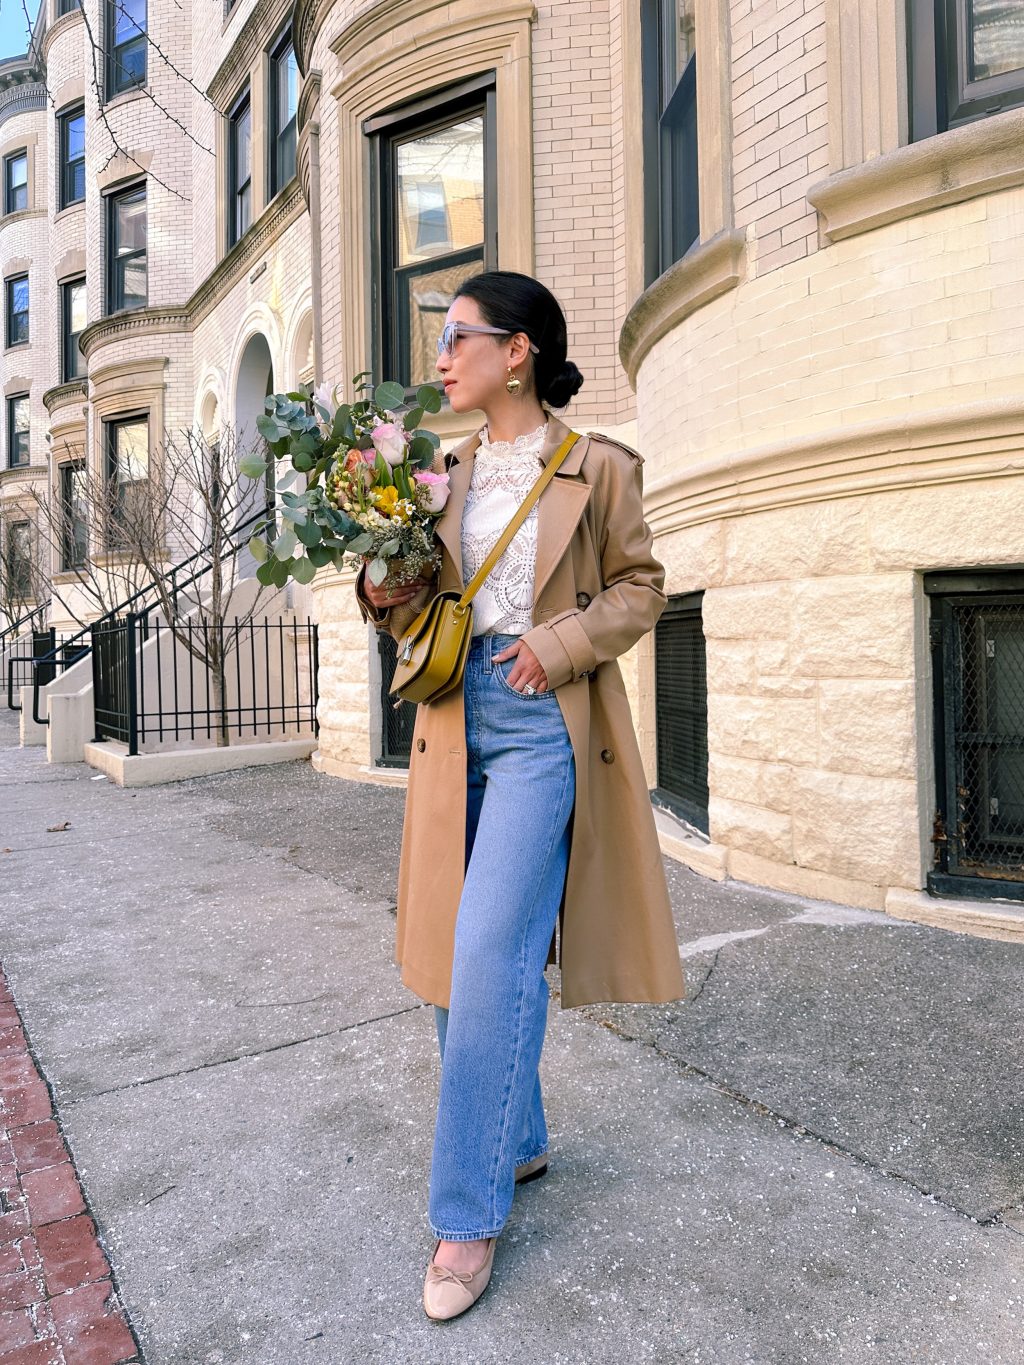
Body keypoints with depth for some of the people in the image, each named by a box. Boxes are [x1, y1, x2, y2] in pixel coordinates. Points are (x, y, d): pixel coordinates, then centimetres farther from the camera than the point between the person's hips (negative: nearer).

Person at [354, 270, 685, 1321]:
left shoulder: (597, 468, -1)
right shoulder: (448, 473, 13)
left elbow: (639, 586, 4)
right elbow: (421, 608, 15)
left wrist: (561, 642, -11)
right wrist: (388, 592, -7)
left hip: (543, 722, -5)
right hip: (456, 718, 6)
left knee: (493, 954, -10)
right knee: (456, 949, 11)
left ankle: (468, 1213, 9)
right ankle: (519, 1143, 33)